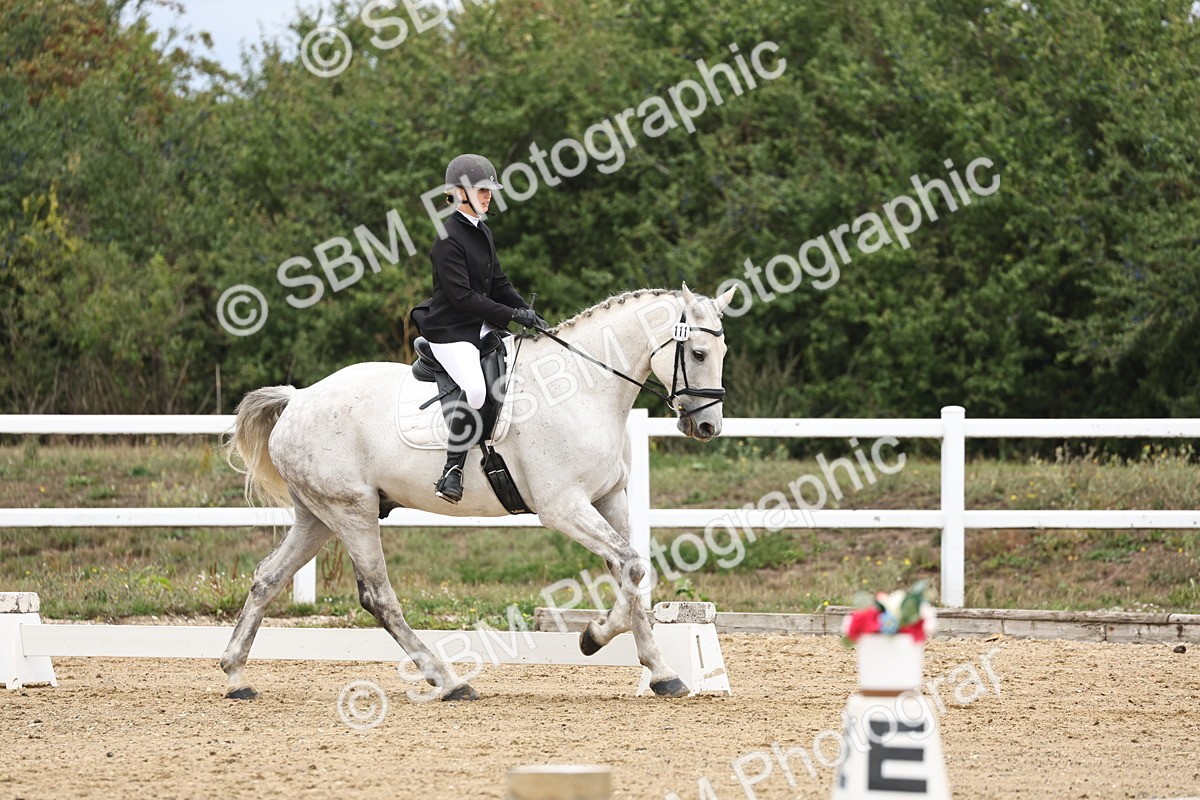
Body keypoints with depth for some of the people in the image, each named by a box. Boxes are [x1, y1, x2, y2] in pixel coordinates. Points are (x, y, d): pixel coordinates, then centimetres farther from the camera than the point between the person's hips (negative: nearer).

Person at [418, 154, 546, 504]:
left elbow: (498, 283, 19)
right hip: (450, 331, -10)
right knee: (474, 388, -32)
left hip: (480, 328, 10)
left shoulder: (482, 233, 14)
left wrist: (527, 311, 2)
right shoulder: (448, 239, -16)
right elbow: (462, 296, -20)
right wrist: (511, 315, -20)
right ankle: (452, 469, -24)